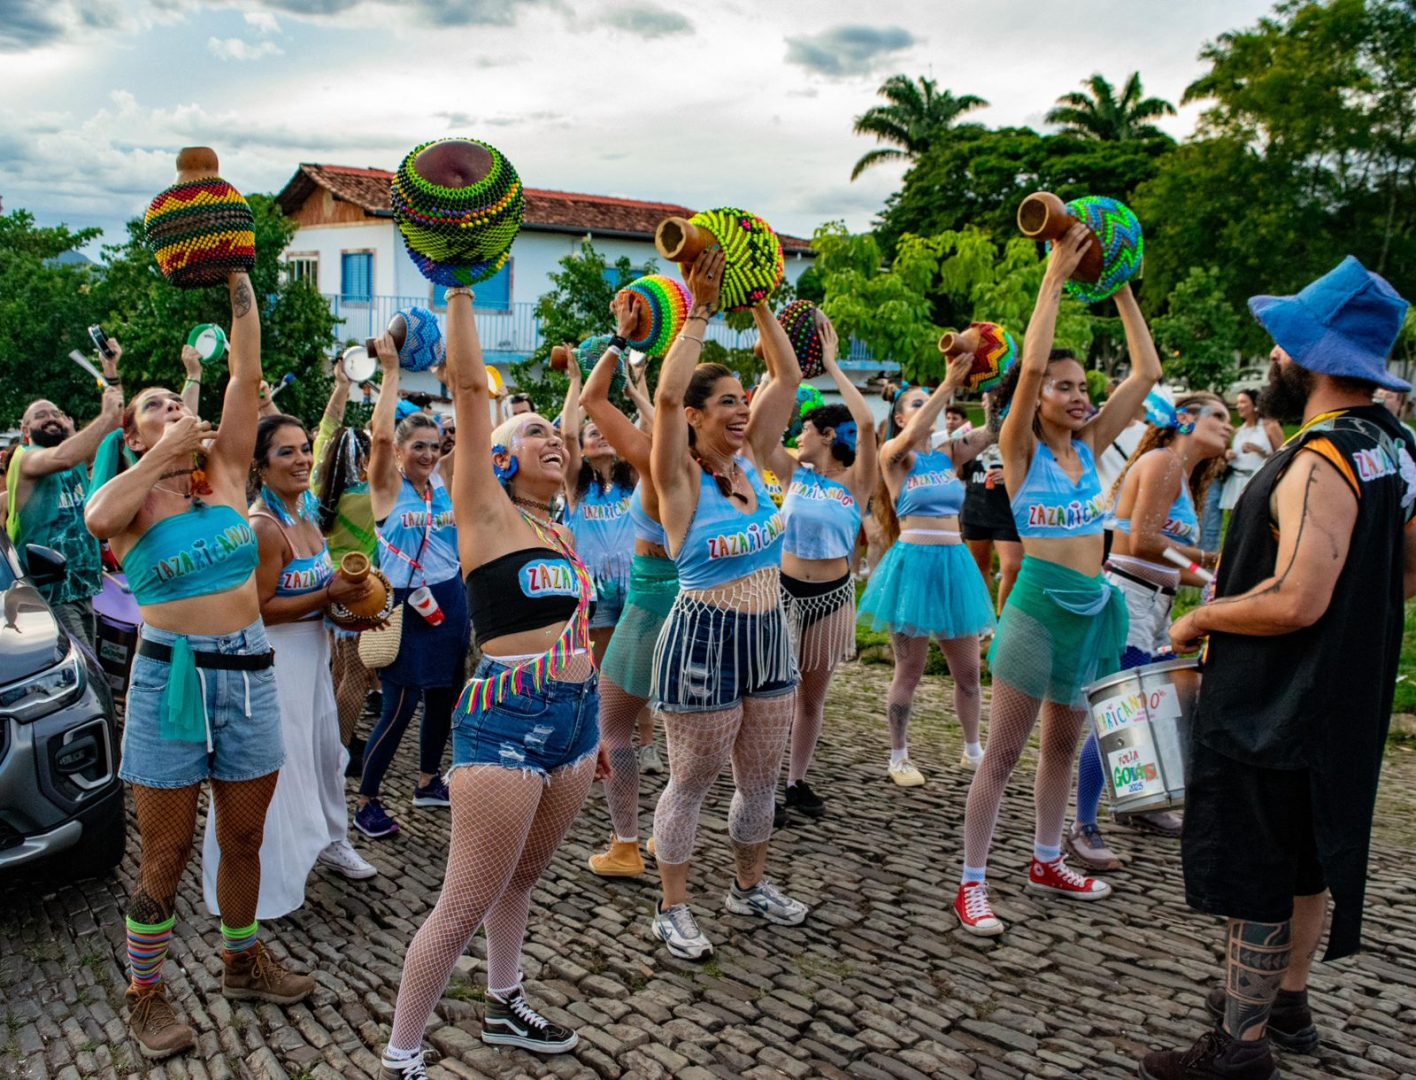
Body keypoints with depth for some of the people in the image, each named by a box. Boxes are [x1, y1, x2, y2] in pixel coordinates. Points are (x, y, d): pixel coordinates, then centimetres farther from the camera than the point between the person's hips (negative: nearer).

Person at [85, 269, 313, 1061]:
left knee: (244, 837, 15)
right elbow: (98, 519, -28)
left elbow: (247, 375, -2)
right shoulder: (130, 497, -1)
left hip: (250, 673, 3)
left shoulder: (226, 470, 6)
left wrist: (238, 279, -6)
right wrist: (164, 455, -20)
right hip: (172, 677, -3)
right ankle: (147, 993, 24)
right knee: (166, 853, 6)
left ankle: (245, 959, 35)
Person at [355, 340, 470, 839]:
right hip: (406, 605, -6)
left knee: (442, 696, 15)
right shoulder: (389, 487, -9)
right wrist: (390, 371, -22)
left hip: (449, 600, 6)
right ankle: (365, 802, 10)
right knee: (399, 706, -5)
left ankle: (428, 781, 34)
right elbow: (380, 434, -24)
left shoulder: (446, 483, 6)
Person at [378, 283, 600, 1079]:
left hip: (574, 718, 7)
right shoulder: (487, 513, -4)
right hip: (506, 721, -7)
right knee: (465, 907, -2)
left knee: (524, 879, 22)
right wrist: (461, 285, -13)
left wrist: (597, 727, 22)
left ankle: (506, 1009, 40)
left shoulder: (561, 532, 15)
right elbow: (470, 386, -12)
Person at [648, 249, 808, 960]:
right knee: (692, 780, 6)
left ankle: (750, 885, 38)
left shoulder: (751, 462, 5)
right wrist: (700, 312, -25)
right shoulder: (681, 479, -12)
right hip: (703, 639, -6)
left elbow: (788, 378, 5)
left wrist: (760, 306, -1)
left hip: (768, 636, 7)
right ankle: (673, 909, 22)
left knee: (762, 776, 17)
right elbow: (666, 396, -28)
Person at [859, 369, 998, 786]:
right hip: (912, 565, -5)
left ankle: (972, 750, 29)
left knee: (967, 670, 12)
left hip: (954, 564, 5)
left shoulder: (949, 454, 10)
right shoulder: (893, 455, -3)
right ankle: (898, 757, 19)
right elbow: (911, 436, -25)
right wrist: (949, 384, -28)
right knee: (909, 670, 4)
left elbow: (994, 429, -1)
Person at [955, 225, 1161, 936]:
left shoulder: (1090, 444, 8)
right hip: (1040, 603, -7)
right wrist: (1055, 278, -19)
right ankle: (972, 883, 9)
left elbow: (1147, 373, 6)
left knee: (1063, 744, 18)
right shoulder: (1022, 449, -8)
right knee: (1003, 751, 0)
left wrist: (1122, 292, 3)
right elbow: (1031, 365, -23)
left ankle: (1046, 862, 34)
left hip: (1092, 606, 7)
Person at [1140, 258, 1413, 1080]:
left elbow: (1294, 601, -30)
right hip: (1342, 700, 10)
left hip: (1275, 710, -10)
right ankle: (1288, 1001, 39)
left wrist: (1200, 620, -16)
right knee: (1308, 860, 22)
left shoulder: (1320, 462, -24)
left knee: (1256, 878, 2)